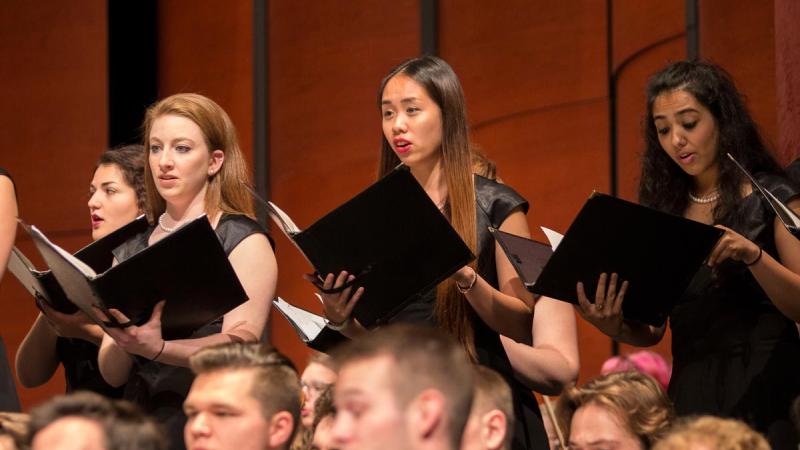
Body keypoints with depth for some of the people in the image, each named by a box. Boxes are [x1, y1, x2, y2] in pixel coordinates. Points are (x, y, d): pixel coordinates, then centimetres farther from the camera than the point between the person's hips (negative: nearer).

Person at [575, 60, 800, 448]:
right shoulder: (662, 211, 11)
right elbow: (651, 330, 10)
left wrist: (752, 255, -23)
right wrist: (611, 325, -11)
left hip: (762, 398, -4)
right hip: (690, 397, 4)